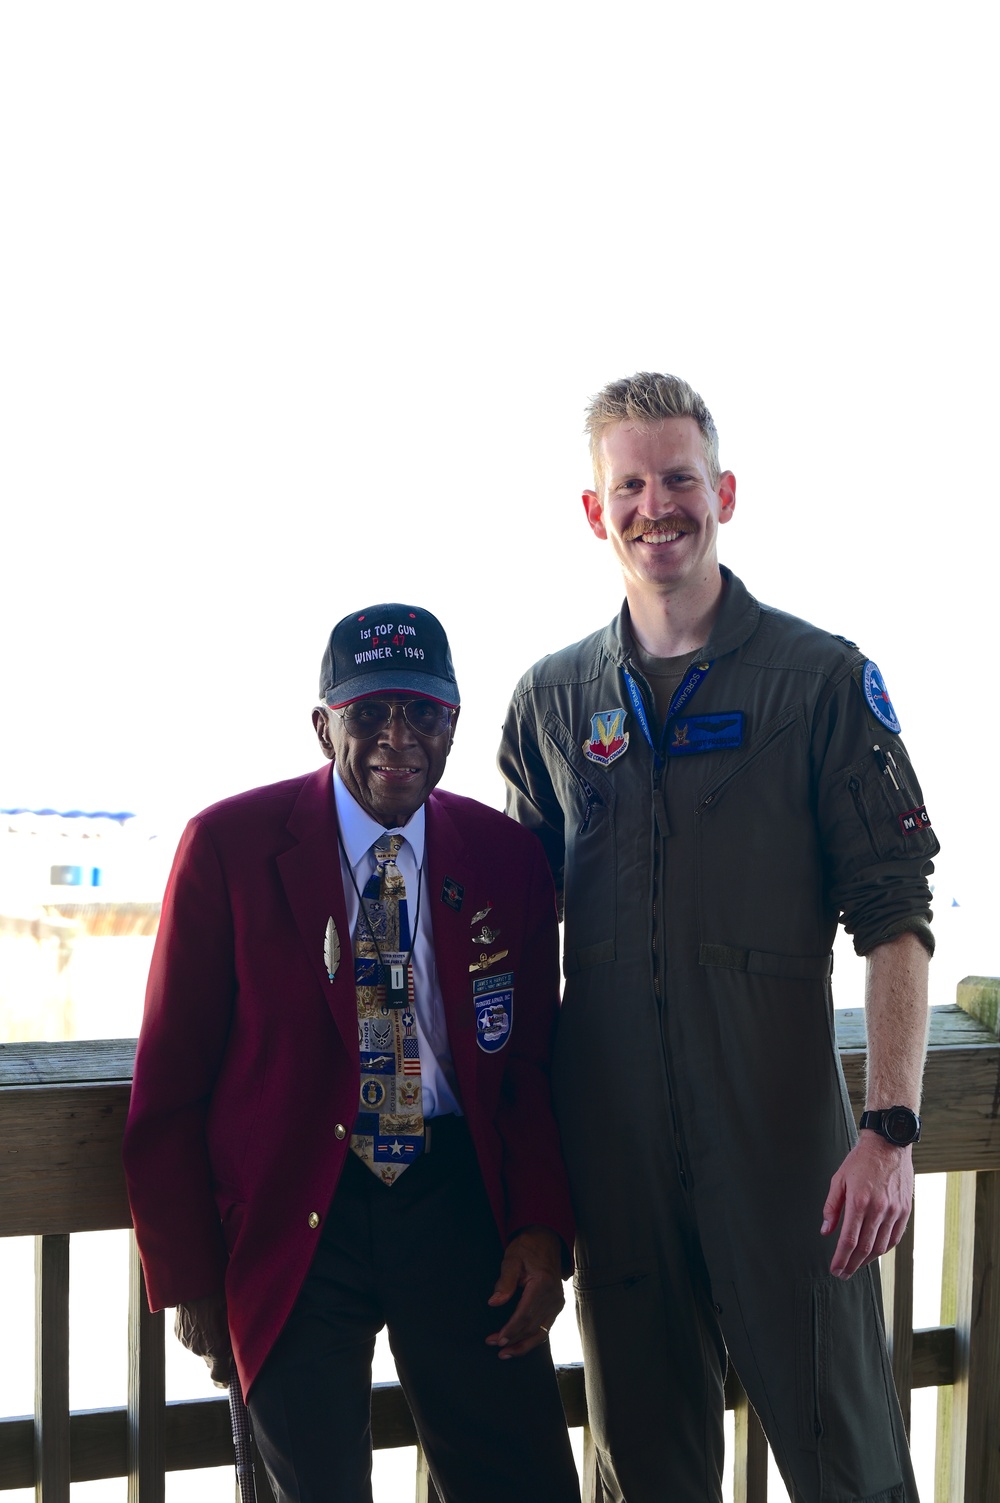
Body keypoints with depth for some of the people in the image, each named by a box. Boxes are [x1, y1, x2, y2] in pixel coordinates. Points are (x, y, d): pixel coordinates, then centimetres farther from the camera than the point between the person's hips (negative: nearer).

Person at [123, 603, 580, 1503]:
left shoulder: (507, 860, 3)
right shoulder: (229, 845, -6)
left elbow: (533, 1065, 9)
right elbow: (171, 1077, -3)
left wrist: (542, 1230, -4)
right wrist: (188, 1277, -3)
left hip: (458, 1201, 2)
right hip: (293, 1214, -2)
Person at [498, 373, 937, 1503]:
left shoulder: (824, 680, -2)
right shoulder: (552, 700, 9)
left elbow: (893, 917, -5)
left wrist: (890, 1127, -15)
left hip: (784, 1135, -3)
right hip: (609, 1143, 3)